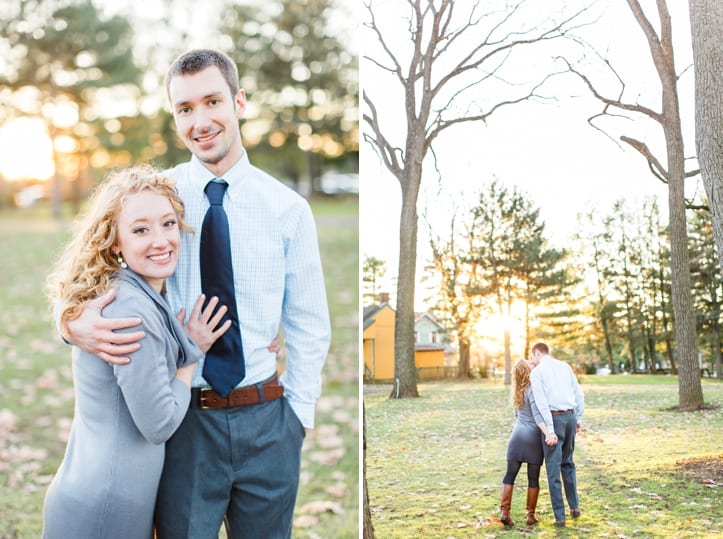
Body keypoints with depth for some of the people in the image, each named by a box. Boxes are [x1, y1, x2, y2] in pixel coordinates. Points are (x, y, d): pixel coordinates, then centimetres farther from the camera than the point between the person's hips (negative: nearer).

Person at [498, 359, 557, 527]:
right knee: (533, 478, 4)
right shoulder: (532, 389, -9)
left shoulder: (518, 391, 12)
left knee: (510, 475, 4)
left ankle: (504, 511, -5)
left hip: (517, 435, 5)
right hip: (533, 436, -5)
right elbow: (537, 415, -21)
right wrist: (548, 433, -30)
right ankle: (530, 515, 8)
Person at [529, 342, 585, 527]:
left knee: (553, 467, 0)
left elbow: (541, 402, -13)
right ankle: (574, 506, 21)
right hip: (570, 416, 5)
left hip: (553, 418, -5)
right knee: (567, 462, 22)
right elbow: (579, 393, 9)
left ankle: (559, 516, 0)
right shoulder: (565, 366, 12)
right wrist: (578, 419, 14)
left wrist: (550, 430, -15)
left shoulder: (536, 372, -4)